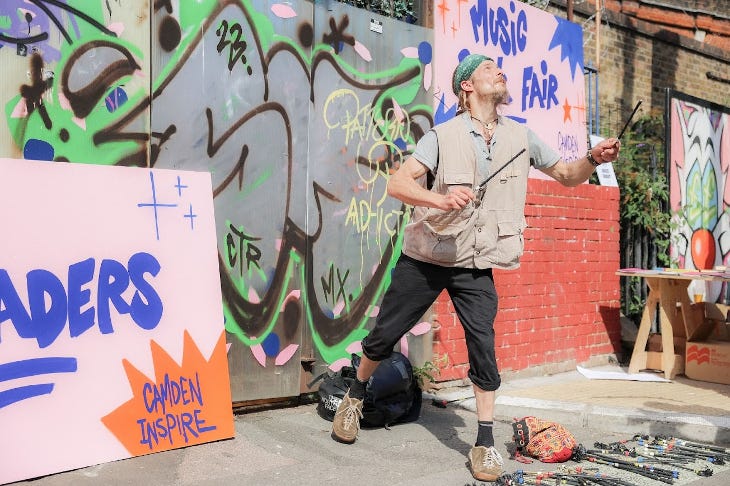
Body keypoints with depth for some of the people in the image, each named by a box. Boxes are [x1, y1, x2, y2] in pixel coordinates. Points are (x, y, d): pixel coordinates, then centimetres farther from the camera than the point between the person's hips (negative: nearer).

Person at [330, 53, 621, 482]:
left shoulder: (521, 137, 4)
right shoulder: (444, 136, -8)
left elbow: (567, 176, 11)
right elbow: (397, 183, -18)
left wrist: (593, 159, -11)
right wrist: (440, 198, -37)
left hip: (476, 268, 2)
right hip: (425, 258, -2)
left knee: (483, 346, -8)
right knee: (385, 335, 7)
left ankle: (485, 443, 6)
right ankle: (355, 396, 35)